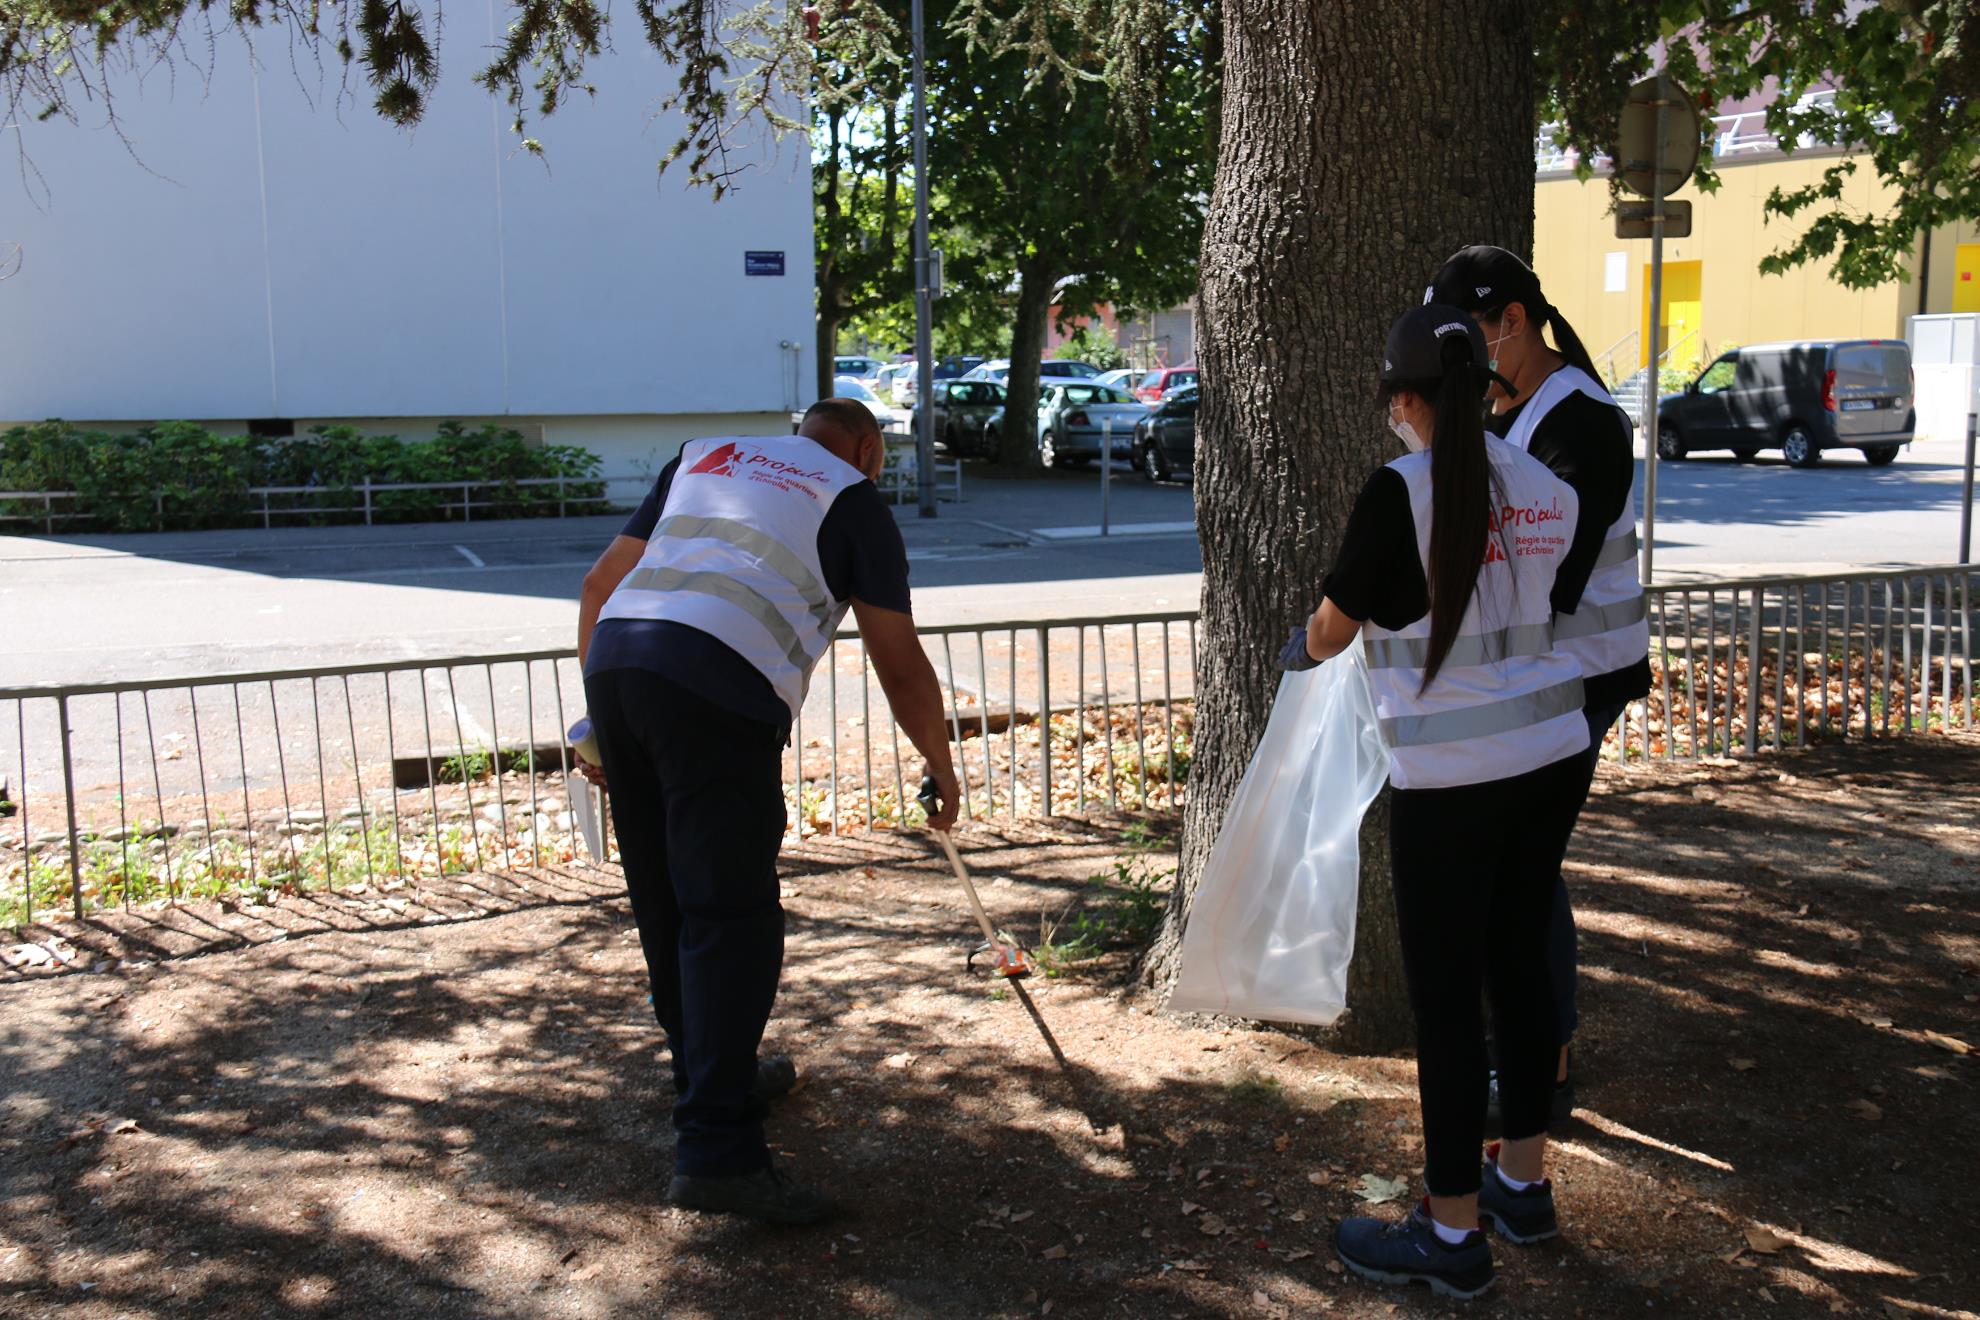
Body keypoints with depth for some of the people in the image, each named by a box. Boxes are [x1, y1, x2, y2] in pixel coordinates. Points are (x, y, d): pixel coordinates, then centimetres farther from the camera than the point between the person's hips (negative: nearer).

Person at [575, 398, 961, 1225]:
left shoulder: (703, 456, 29)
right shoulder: (852, 501, 14)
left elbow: (601, 584, 25)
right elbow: (901, 668, 11)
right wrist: (940, 769, 24)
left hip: (614, 659, 6)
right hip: (719, 691, -6)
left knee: (665, 904, 17)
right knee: (731, 918, -5)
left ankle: (715, 1078, 34)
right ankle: (716, 1152, -9)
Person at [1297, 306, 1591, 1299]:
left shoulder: (1400, 491, -15)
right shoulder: (1543, 487, 4)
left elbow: (1328, 634, -7)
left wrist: (1311, 646, 17)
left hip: (1449, 779, -7)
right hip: (1551, 756, 7)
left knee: (1444, 998, 3)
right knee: (1519, 964, 19)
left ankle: (1451, 1234, 14)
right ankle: (1523, 1182, 33)